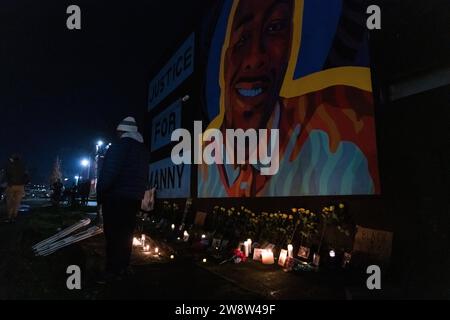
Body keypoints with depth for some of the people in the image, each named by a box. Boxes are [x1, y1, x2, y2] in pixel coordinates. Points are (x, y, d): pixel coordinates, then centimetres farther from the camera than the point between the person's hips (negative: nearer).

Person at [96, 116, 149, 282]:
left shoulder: (119, 147, -12)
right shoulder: (144, 151, 12)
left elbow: (108, 174, -16)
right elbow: (144, 177, 13)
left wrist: (100, 196, -7)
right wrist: (136, 193, 16)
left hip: (116, 198, -7)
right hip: (135, 199, 7)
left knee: (113, 235, -3)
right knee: (126, 234, 12)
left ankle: (112, 271, 1)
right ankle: (123, 268, 18)